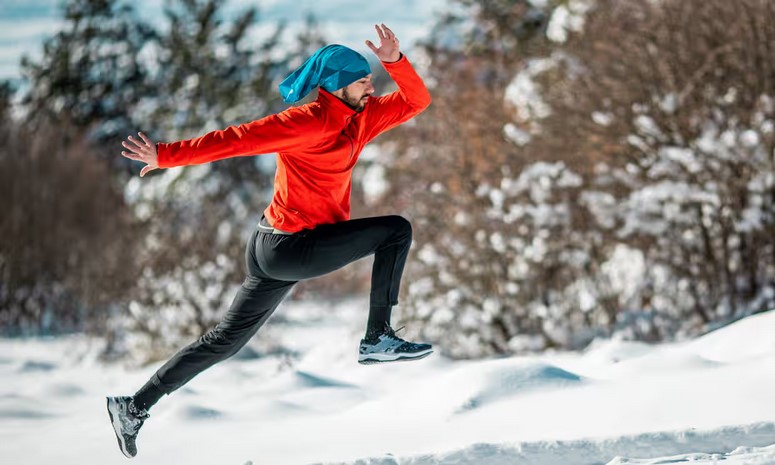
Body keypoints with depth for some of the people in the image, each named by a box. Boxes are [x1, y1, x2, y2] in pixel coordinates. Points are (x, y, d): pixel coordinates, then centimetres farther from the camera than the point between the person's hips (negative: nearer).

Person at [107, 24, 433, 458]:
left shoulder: (362, 117, 10)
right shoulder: (308, 121, -17)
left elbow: (416, 101, 12)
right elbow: (237, 139, -20)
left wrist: (396, 61, -6)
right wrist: (167, 155, -23)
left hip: (276, 249, 9)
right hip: (291, 247, -9)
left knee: (226, 340, 14)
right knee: (397, 230, -7)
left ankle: (135, 406, 18)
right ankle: (378, 339, -5)